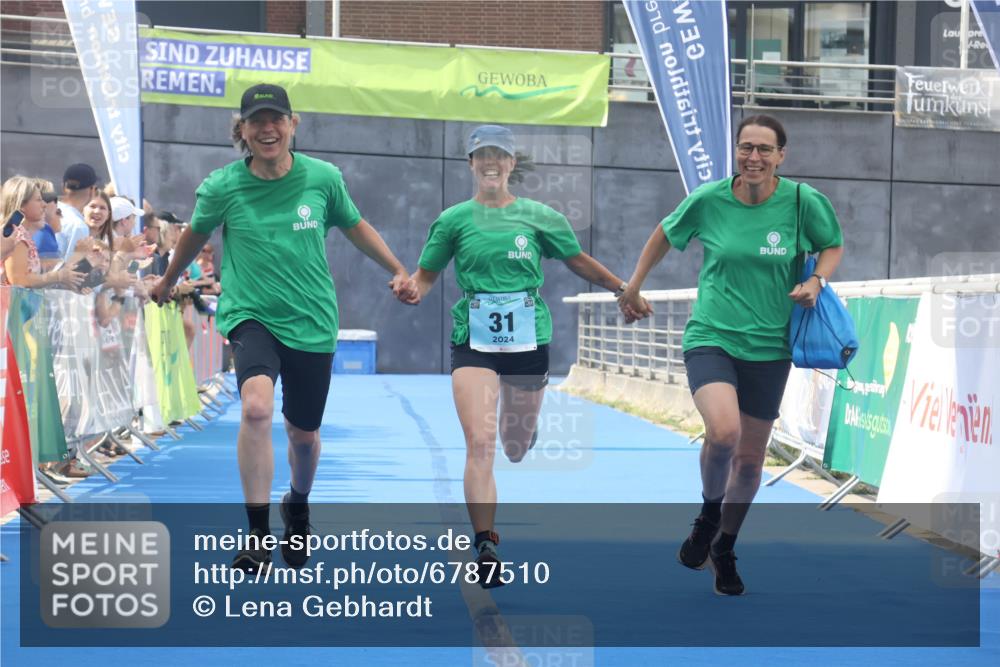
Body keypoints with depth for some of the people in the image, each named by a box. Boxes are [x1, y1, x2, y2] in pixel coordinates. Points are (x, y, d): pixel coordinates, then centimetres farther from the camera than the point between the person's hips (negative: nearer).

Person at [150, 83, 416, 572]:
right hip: (251, 316, -2)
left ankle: (298, 506, 47)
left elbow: (355, 227, 13)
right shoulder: (222, 187, -8)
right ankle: (257, 536, -21)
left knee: (303, 434, 12)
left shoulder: (322, 178, -5)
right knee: (257, 408, -29)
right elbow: (197, 234, 13)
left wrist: (399, 271, 12)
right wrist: (168, 281, 26)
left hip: (311, 323, 2)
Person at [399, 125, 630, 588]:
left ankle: (521, 426, 52)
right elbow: (426, 274, 8)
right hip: (473, 341, -1)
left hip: (528, 339, 1)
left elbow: (577, 261, 16)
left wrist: (622, 288, 15)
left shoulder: (538, 216, 4)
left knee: (516, 449, 12)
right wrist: (413, 290, -14)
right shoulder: (453, 220, 3)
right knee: (479, 444, -16)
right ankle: (486, 547, -13)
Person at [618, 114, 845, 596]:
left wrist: (817, 280, -8)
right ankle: (708, 514, 4)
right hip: (711, 337, -2)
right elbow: (666, 234, 13)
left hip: (768, 348, 2)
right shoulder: (709, 200, -6)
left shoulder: (802, 201, -6)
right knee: (723, 432, -27)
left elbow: (834, 245, 11)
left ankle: (725, 549, 35)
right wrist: (633, 286, 19)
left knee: (750, 458, 10)